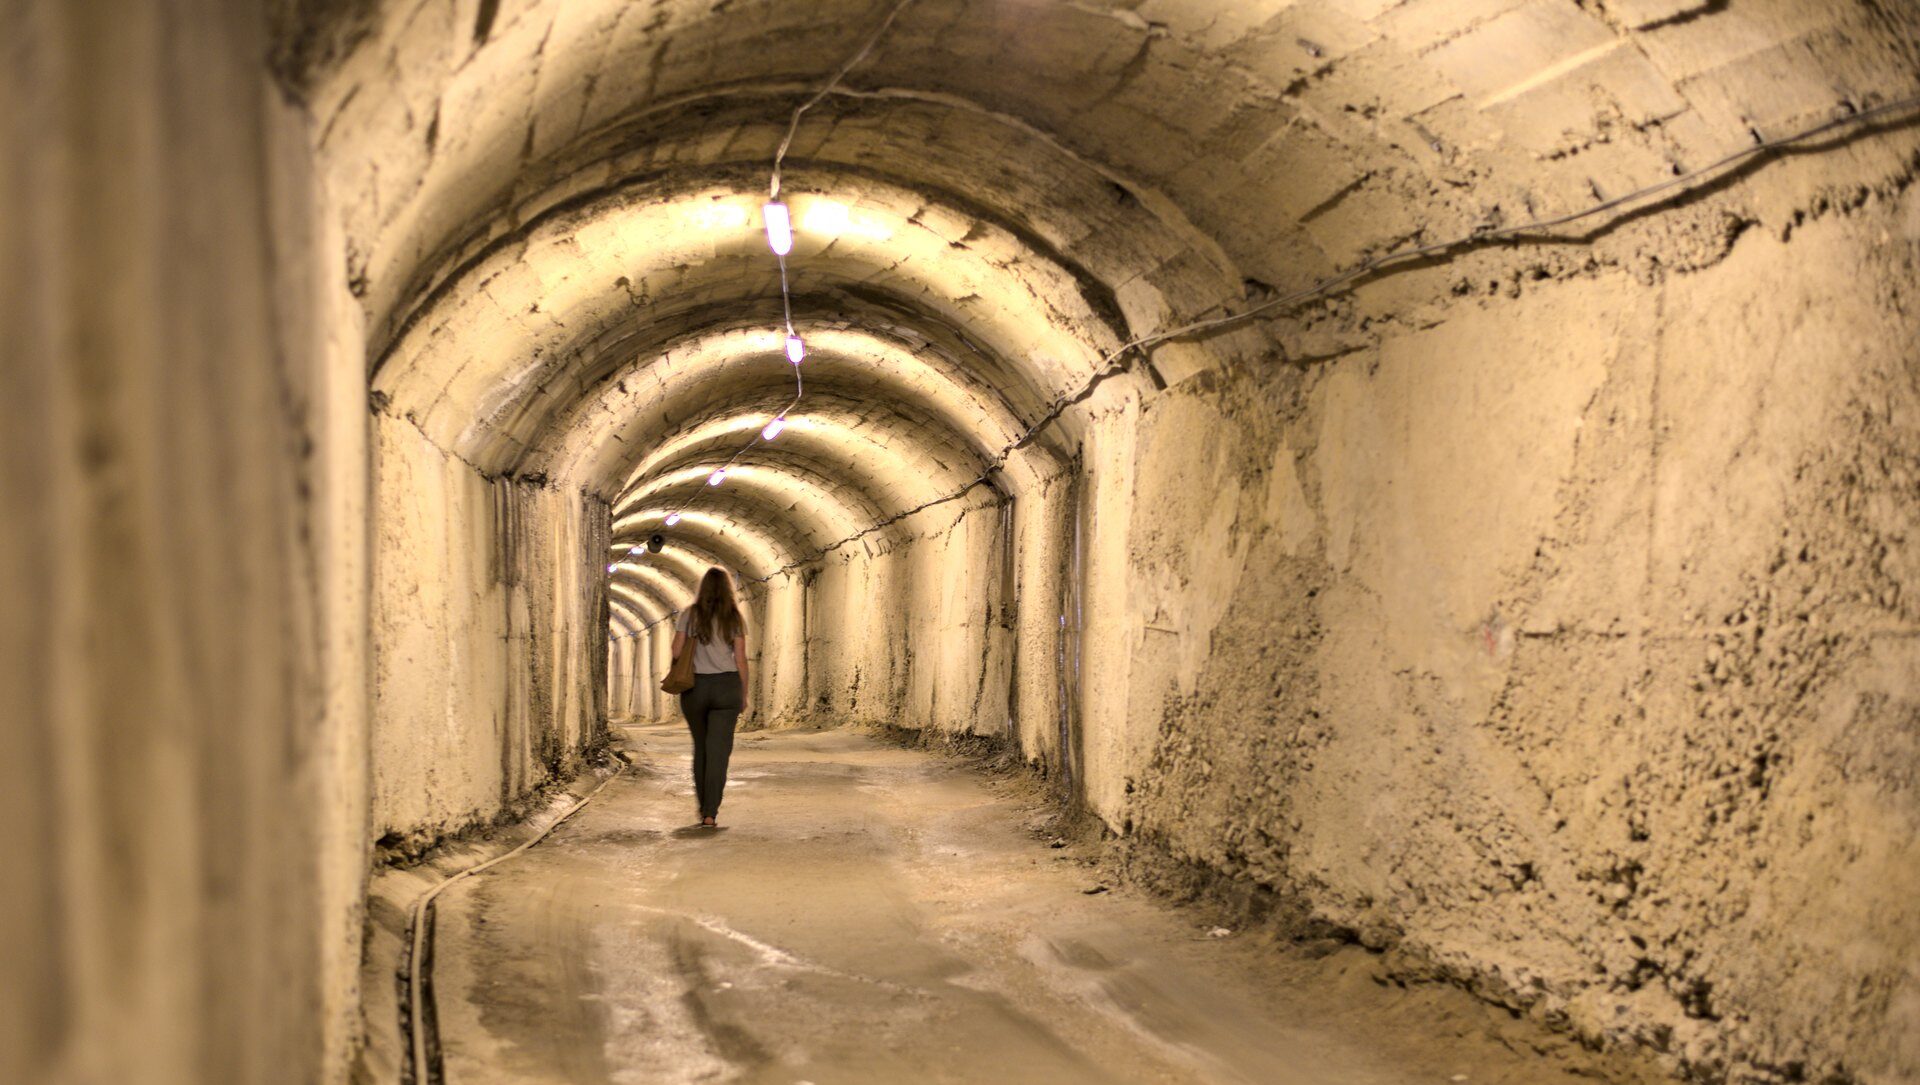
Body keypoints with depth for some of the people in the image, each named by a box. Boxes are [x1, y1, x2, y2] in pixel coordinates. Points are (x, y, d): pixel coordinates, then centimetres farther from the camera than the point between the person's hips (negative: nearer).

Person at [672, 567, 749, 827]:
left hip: (694, 687, 1)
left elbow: (676, 652, -3)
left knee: (700, 747, 17)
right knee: (718, 750, -2)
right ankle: (710, 813, -11)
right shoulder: (734, 618, 0)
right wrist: (744, 695, 6)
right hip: (726, 686, -1)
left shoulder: (689, 615, 0)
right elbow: (740, 659, -2)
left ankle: (704, 806, 23)